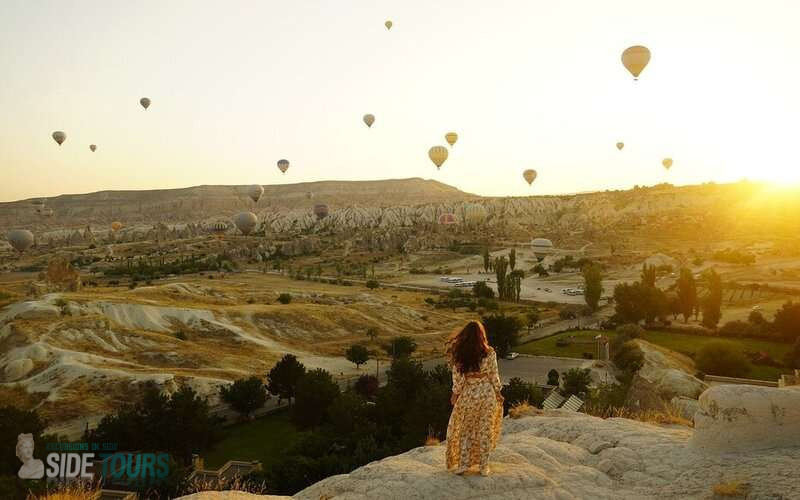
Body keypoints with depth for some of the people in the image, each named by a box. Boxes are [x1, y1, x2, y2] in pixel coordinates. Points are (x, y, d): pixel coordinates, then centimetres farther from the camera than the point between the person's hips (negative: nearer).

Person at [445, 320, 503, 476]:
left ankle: (463, 464, 15)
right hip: (487, 393, 0)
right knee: (485, 430, 11)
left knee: (465, 429, 15)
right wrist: (498, 393, 9)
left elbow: (458, 377, -7)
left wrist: (455, 394, 5)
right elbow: (493, 376, -4)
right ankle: (484, 467, 18)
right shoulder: (489, 353, -9)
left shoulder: (458, 354, -10)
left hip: (468, 394, 0)